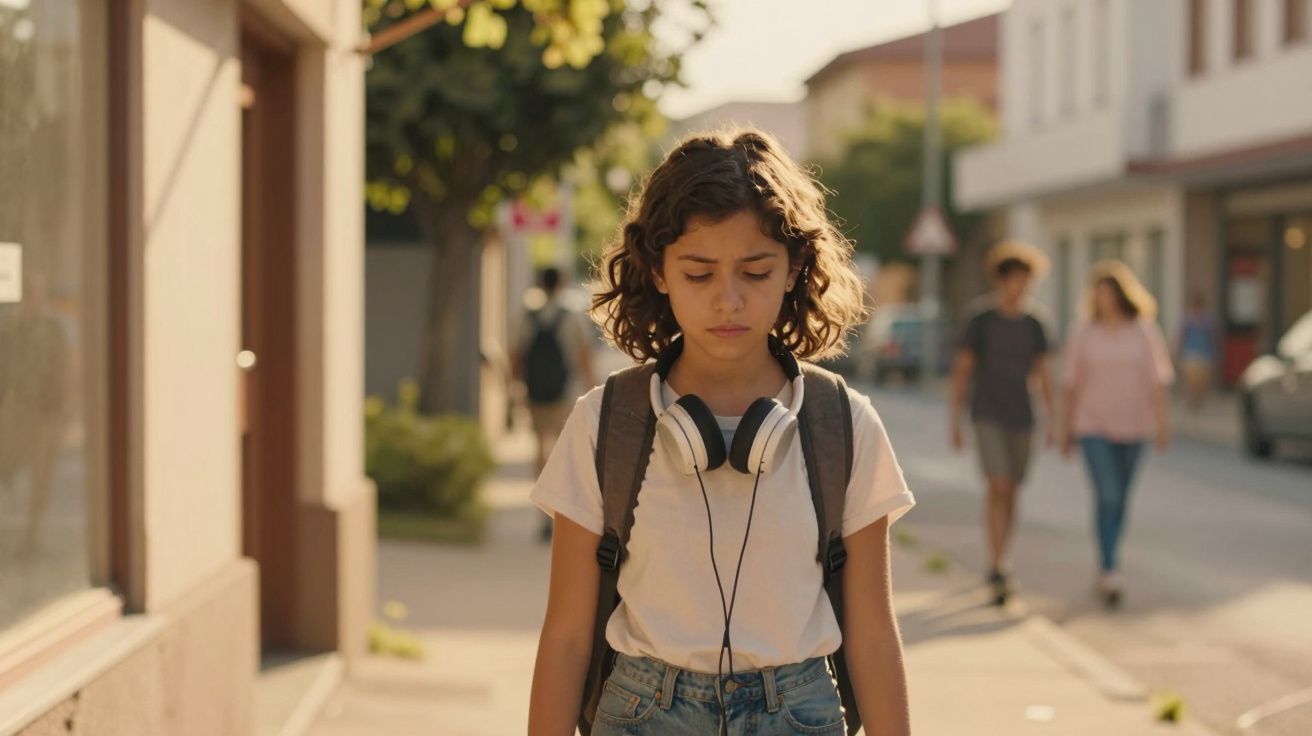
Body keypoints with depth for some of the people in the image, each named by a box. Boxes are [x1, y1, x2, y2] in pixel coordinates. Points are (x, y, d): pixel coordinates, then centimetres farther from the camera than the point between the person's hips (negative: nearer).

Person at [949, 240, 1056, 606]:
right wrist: (954, 420, -7)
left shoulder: (1035, 322, 3)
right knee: (998, 488, -17)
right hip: (987, 416, -4)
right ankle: (998, 572, -16)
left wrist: (1053, 419, 5)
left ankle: (998, 566, 23)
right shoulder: (980, 319, -7)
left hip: (1021, 418, 4)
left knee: (1011, 493, 9)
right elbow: (962, 369, -4)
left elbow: (1042, 373, 9)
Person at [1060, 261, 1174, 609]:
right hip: (1093, 426, -2)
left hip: (1132, 425, 2)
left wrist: (1162, 424, -8)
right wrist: (1068, 427, 6)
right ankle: (1110, 572, -17)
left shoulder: (1145, 333, 1)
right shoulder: (1082, 333, 1)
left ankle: (1104, 567, 25)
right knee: (1107, 495, -14)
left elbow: (1157, 381, 0)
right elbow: (1072, 383, 5)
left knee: (1119, 499, 10)